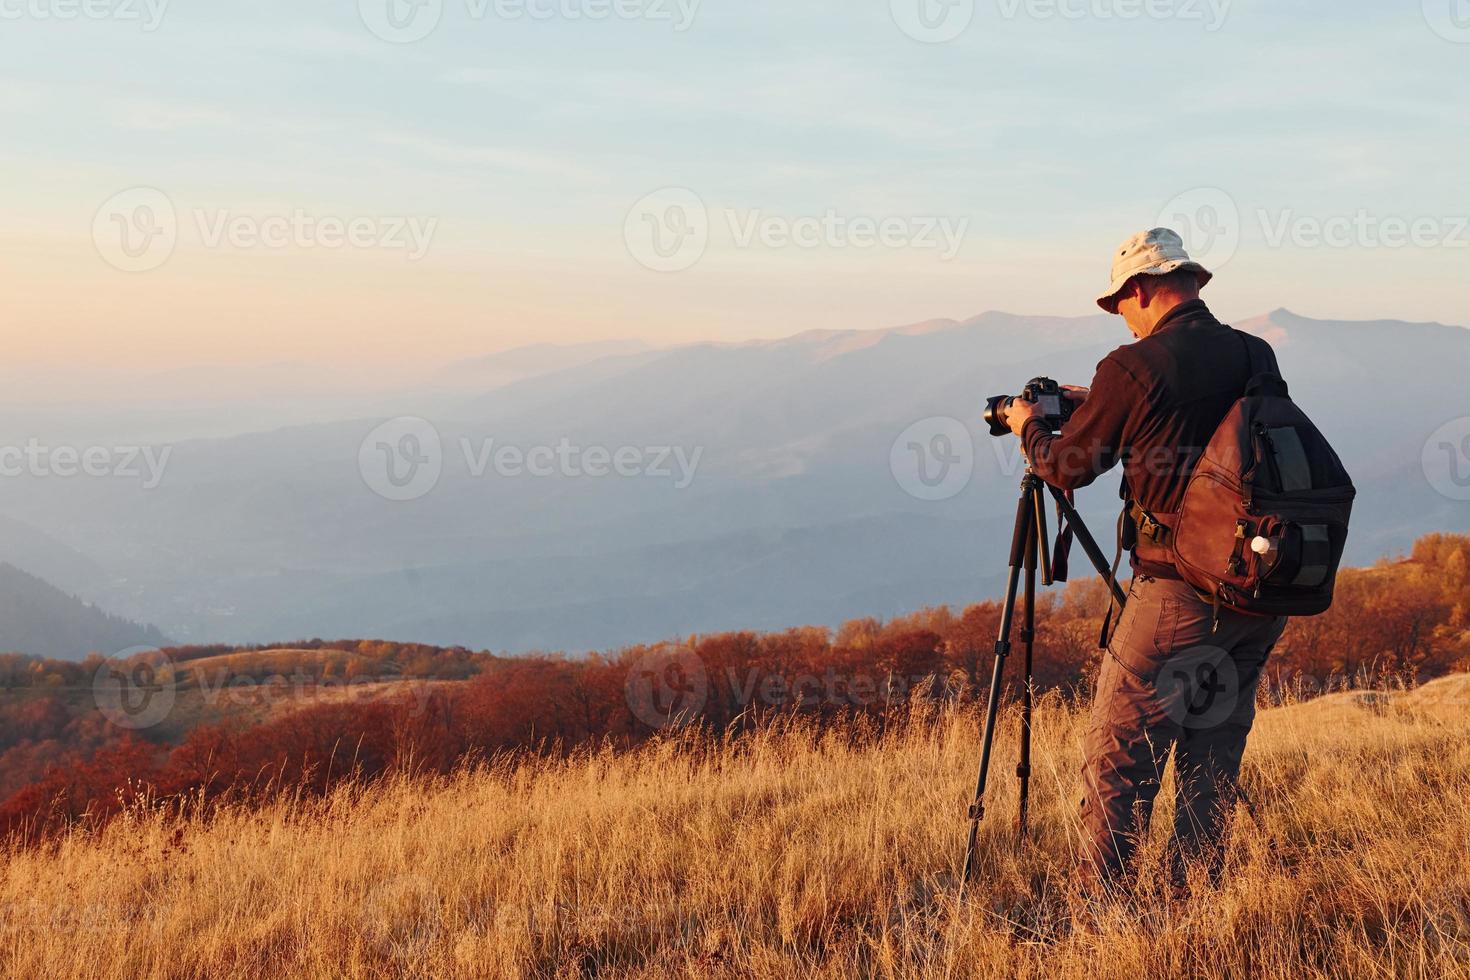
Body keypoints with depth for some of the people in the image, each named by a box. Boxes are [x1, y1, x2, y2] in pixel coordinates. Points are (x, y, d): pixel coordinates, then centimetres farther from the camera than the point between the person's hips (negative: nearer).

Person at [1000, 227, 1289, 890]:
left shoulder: (1133, 369, -11)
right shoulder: (1258, 358, 6)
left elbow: (1068, 467, 1)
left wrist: (1029, 426, 21)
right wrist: (1098, 407, 29)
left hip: (1177, 590, -6)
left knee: (1118, 757, 1)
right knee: (1212, 755, 15)